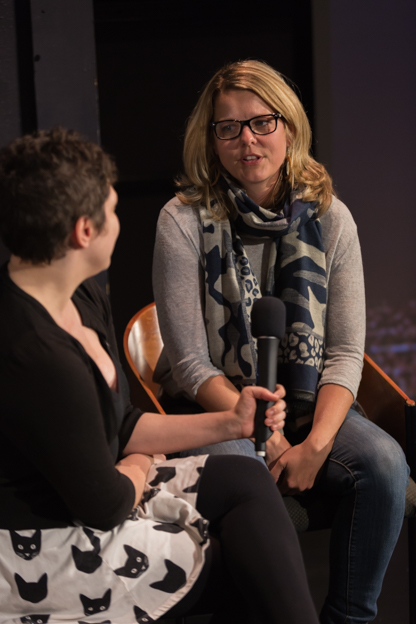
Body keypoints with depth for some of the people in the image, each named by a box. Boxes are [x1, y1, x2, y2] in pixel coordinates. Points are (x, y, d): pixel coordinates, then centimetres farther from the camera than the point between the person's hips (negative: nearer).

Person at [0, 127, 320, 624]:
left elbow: (119, 427, 12)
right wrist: (139, 467, 1)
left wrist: (228, 423, 7)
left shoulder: (85, 301, 3)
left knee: (247, 482, 5)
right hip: (43, 553, -10)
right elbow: (103, 504, -21)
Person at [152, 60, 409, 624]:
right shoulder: (184, 221, -7)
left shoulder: (329, 218, 1)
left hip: (311, 407, 3)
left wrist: (317, 443, -17)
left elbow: (345, 352, -1)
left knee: (384, 463, -26)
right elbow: (191, 364, -8)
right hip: (216, 408, -3)